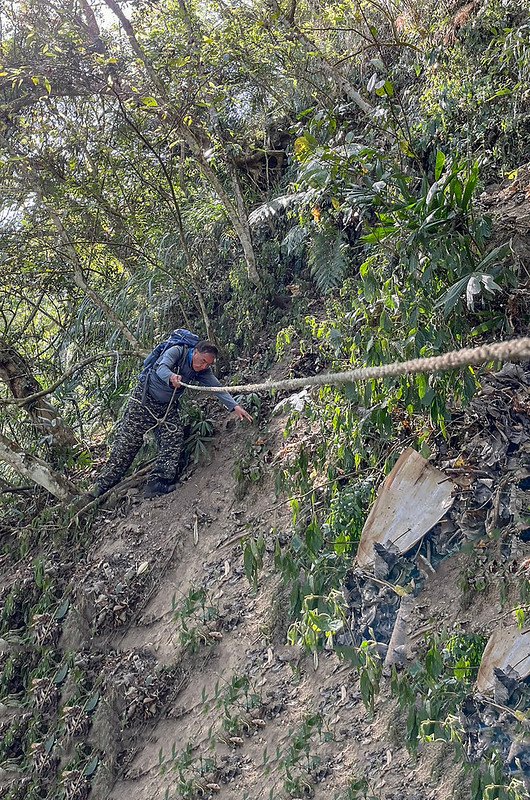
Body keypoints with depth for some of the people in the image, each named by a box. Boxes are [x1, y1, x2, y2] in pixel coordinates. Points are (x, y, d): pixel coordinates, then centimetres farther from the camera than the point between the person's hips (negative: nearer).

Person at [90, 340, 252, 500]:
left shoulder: (203, 371, -5)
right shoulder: (177, 351, -21)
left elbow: (217, 387, -15)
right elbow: (162, 368, -37)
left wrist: (235, 406, -30)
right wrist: (171, 377, -61)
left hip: (168, 407, 5)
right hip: (144, 399, -5)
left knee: (173, 440, -14)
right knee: (127, 441, -4)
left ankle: (156, 484, -14)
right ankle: (102, 485, 4)